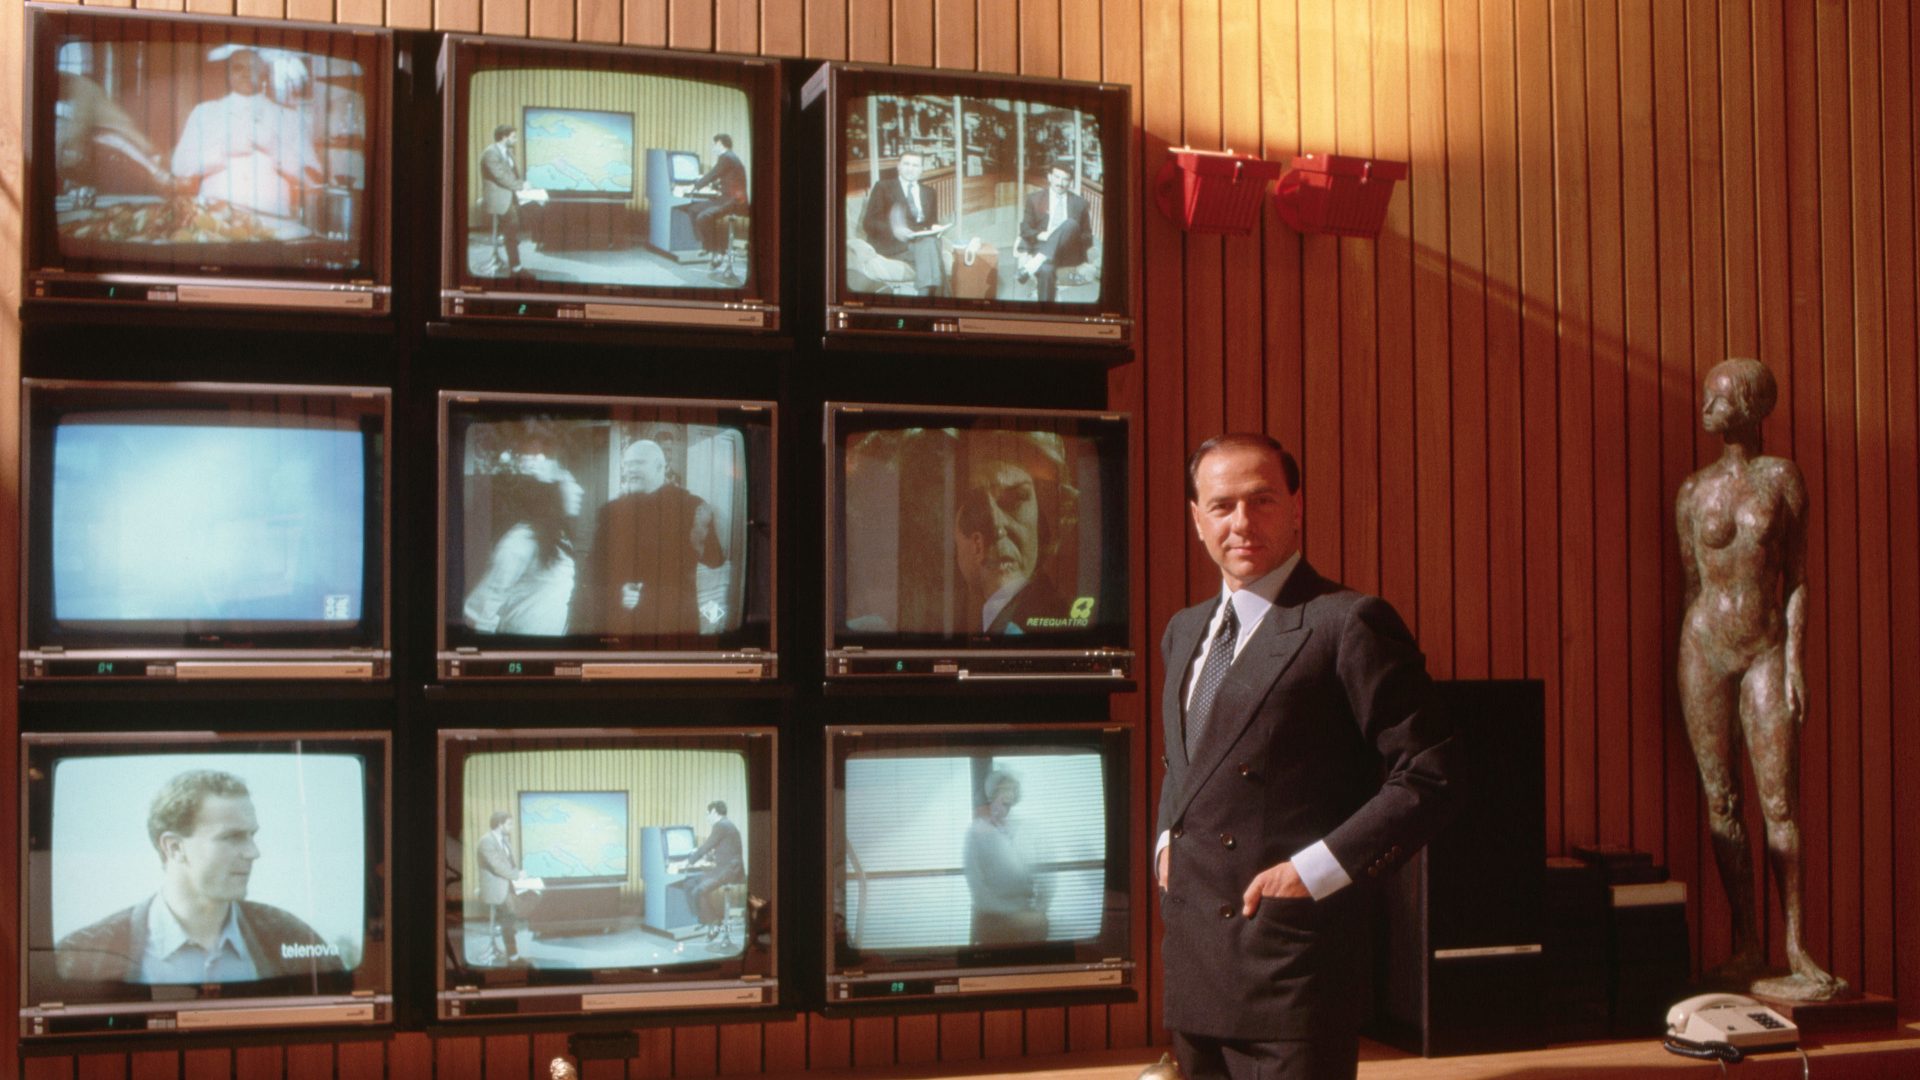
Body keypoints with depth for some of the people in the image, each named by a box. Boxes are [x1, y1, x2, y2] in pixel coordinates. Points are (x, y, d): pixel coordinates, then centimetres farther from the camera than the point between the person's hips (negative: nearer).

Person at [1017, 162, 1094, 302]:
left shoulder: (1079, 202, 15)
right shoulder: (1035, 199, 13)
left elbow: (1087, 236, 16)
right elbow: (1025, 229, 10)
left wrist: (1072, 238, -7)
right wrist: (1040, 235, -12)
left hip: (1069, 254, 1)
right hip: (1042, 248, -1)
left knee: (1071, 224, -33)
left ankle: (1033, 265, -43)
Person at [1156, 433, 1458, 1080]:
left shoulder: (1348, 623, -9)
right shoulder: (1184, 631, 15)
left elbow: (1427, 776, -12)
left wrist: (1315, 869, -16)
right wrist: (1167, 839, 12)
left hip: (1293, 962, -7)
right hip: (1194, 963, 7)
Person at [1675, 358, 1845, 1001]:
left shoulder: (1782, 479, 2)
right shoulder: (1694, 491, 7)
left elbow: (1797, 579, 2)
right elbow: (1691, 585, 11)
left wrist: (1795, 661, -5)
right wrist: (1685, 672, 8)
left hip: (1765, 651, -2)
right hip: (1705, 648, 2)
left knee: (1781, 805, -5)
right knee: (1721, 803, 2)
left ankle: (1797, 952, -3)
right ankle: (1748, 948, 8)